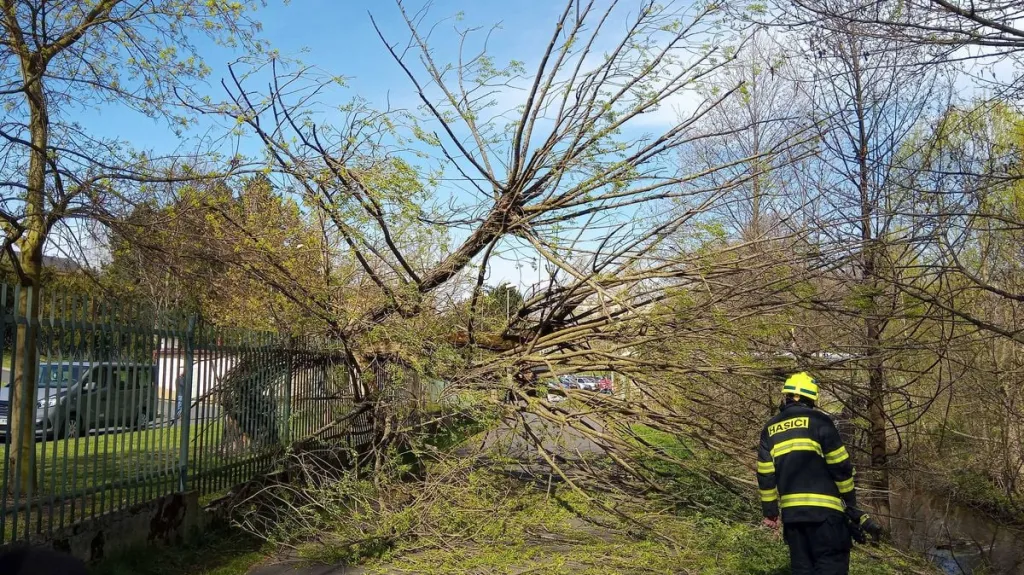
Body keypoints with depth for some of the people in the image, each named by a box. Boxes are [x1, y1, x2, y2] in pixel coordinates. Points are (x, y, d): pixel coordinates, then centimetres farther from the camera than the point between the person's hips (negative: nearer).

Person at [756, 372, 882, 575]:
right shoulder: (818, 419, -4)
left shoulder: (770, 429, 10)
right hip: (823, 508, -4)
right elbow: (840, 465, -5)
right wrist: (851, 501, 6)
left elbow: (765, 475, 10)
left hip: (791, 512, 5)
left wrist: (770, 511, 17)